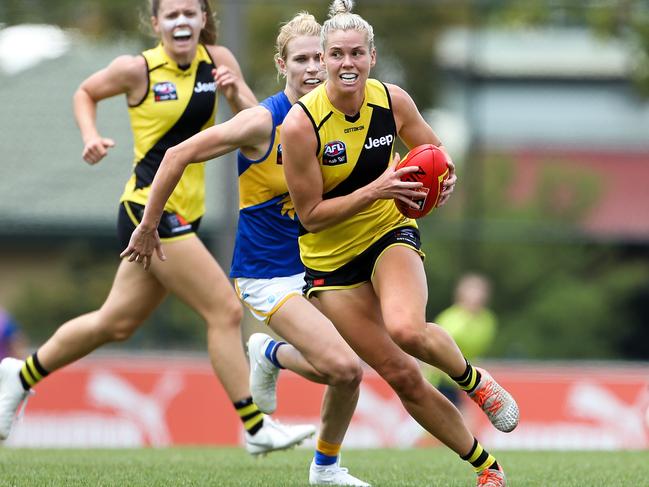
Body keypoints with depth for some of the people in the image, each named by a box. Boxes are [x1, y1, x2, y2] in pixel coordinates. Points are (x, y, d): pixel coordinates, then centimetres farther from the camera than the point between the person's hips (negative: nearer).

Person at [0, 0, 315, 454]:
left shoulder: (217, 60, 4)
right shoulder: (138, 69, -9)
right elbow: (85, 93, 8)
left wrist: (236, 93, -16)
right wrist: (91, 137, -8)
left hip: (184, 212, 7)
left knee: (116, 323, 17)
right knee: (226, 311, -11)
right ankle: (257, 429, -7)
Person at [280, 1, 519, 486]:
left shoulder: (393, 101, -10)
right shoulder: (301, 124, -21)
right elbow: (311, 215, -17)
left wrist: (444, 179, -13)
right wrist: (375, 190, -27)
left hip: (390, 233, 1)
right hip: (332, 260, -1)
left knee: (407, 330, -32)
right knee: (402, 376, -2)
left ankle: (474, 379, -1)